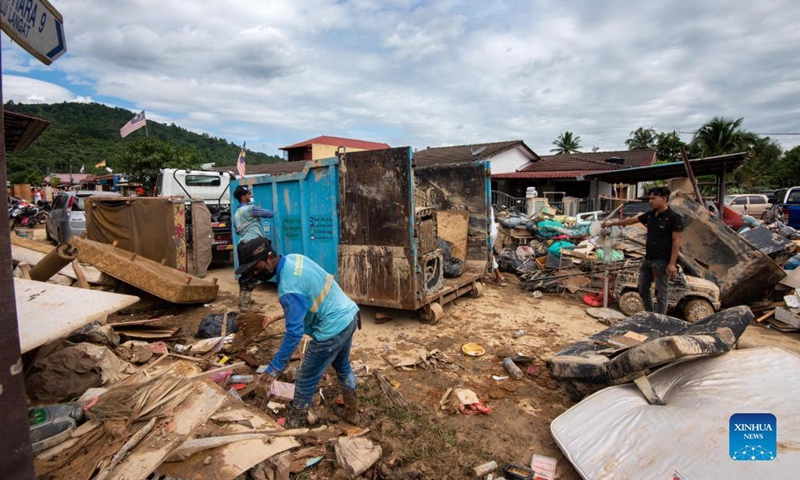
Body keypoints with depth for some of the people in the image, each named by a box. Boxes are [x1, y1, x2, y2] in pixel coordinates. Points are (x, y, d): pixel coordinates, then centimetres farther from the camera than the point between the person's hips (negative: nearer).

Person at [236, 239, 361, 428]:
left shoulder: (288, 287, -27)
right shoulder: (295, 258, 1)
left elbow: (294, 332, -24)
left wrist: (274, 369, -18)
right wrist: (276, 318, 17)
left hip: (332, 329, -9)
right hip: (349, 315, 10)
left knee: (305, 381, 10)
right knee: (342, 366, 30)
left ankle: (294, 426, 29)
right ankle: (352, 412, 48)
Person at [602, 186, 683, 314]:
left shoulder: (674, 218, -13)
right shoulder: (650, 215, 7)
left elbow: (676, 241, -16)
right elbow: (631, 220, 21)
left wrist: (672, 263, -19)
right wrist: (612, 223, 26)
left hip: (662, 261, -8)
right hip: (648, 259, 8)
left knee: (661, 292, 2)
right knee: (643, 288, 14)